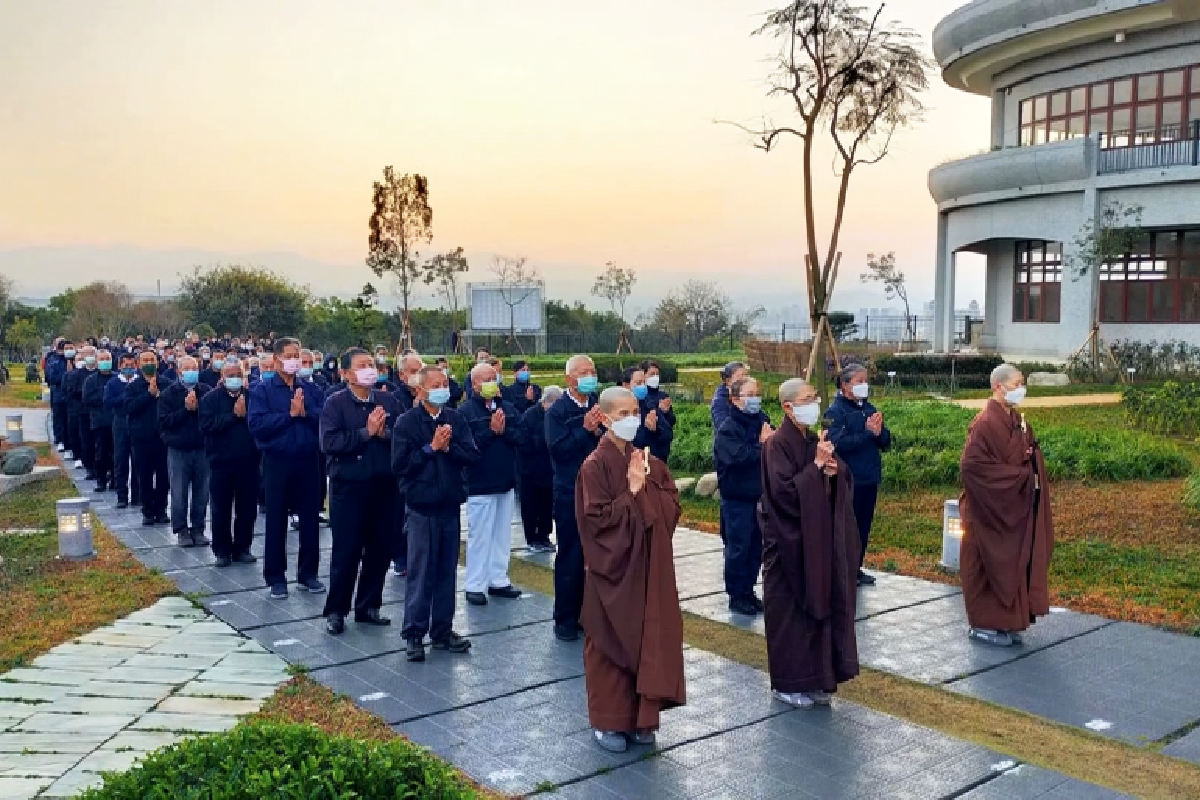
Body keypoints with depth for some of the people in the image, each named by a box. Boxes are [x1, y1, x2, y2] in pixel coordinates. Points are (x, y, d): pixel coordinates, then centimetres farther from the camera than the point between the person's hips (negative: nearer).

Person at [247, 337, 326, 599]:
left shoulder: (311, 388, 7)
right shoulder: (263, 389, -1)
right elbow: (255, 423, -14)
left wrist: (304, 412, -17)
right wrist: (289, 414, -15)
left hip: (308, 460, 3)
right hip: (277, 461, -3)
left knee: (309, 519, 9)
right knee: (276, 521, 6)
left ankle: (308, 573, 21)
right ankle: (276, 577, 16)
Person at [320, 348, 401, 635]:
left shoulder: (388, 401, 6)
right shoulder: (335, 403, -3)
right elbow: (329, 443, -16)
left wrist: (383, 433, -17)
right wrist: (366, 432, -17)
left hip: (384, 485, 4)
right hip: (348, 485, -4)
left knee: (378, 549, 10)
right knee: (346, 550, 2)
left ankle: (368, 606, 25)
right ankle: (336, 610, 15)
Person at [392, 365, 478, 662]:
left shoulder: (456, 420, 5)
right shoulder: (407, 422, -6)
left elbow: (472, 455, -2)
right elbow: (400, 463, -13)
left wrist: (448, 447, -16)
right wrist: (431, 448, -14)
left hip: (450, 506, 4)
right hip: (421, 507, -4)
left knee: (447, 571, 11)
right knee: (420, 573, 1)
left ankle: (442, 630, 22)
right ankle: (414, 634, 11)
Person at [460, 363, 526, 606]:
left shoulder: (508, 408, 8)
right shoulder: (465, 411, -9)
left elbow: (521, 437, 0)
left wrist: (503, 430, -16)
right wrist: (491, 430, -19)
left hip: (506, 482, 6)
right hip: (480, 483, -6)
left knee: (502, 535, 13)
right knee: (479, 536, 0)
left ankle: (498, 581, 23)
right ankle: (475, 586, 8)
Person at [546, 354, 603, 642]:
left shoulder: (600, 406, 7)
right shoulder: (557, 411, -5)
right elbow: (557, 449, -16)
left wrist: (598, 432, -15)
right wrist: (585, 429, -21)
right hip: (570, 494, -4)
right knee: (569, 557, 3)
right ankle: (565, 619, 15)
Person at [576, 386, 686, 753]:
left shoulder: (648, 460, 7)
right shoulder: (595, 465, -10)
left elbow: (672, 506, 2)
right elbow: (597, 519, -16)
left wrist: (644, 486, -13)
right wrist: (632, 493, -18)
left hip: (649, 565, 5)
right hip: (614, 567, -5)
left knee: (648, 637, 9)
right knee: (612, 643, 4)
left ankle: (641, 715, 22)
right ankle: (607, 720, 17)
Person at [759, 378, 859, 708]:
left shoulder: (815, 440, 8)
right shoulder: (777, 444, -14)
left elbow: (843, 482, 13)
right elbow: (785, 491, -22)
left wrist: (833, 471, -9)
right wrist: (816, 466, -21)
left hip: (818, 539, 7)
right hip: (789, 543, -7)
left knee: (820, 606, 11)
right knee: (790, 612, 2)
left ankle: (814, 678, 23)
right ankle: (787, 683, 14)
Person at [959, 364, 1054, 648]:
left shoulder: (1017, 420, 9)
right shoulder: (985, 423, -18)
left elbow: (1031, 455, 20)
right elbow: (971, 464, -24)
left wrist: (1031, 476, -2)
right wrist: (1018, 475, -19)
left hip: (1014, 508, 8)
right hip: (990, 509, -8)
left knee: (1013, 563, 13)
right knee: (990, 565, 1)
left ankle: (1007, 620, 23)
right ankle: (982, 624, 12)